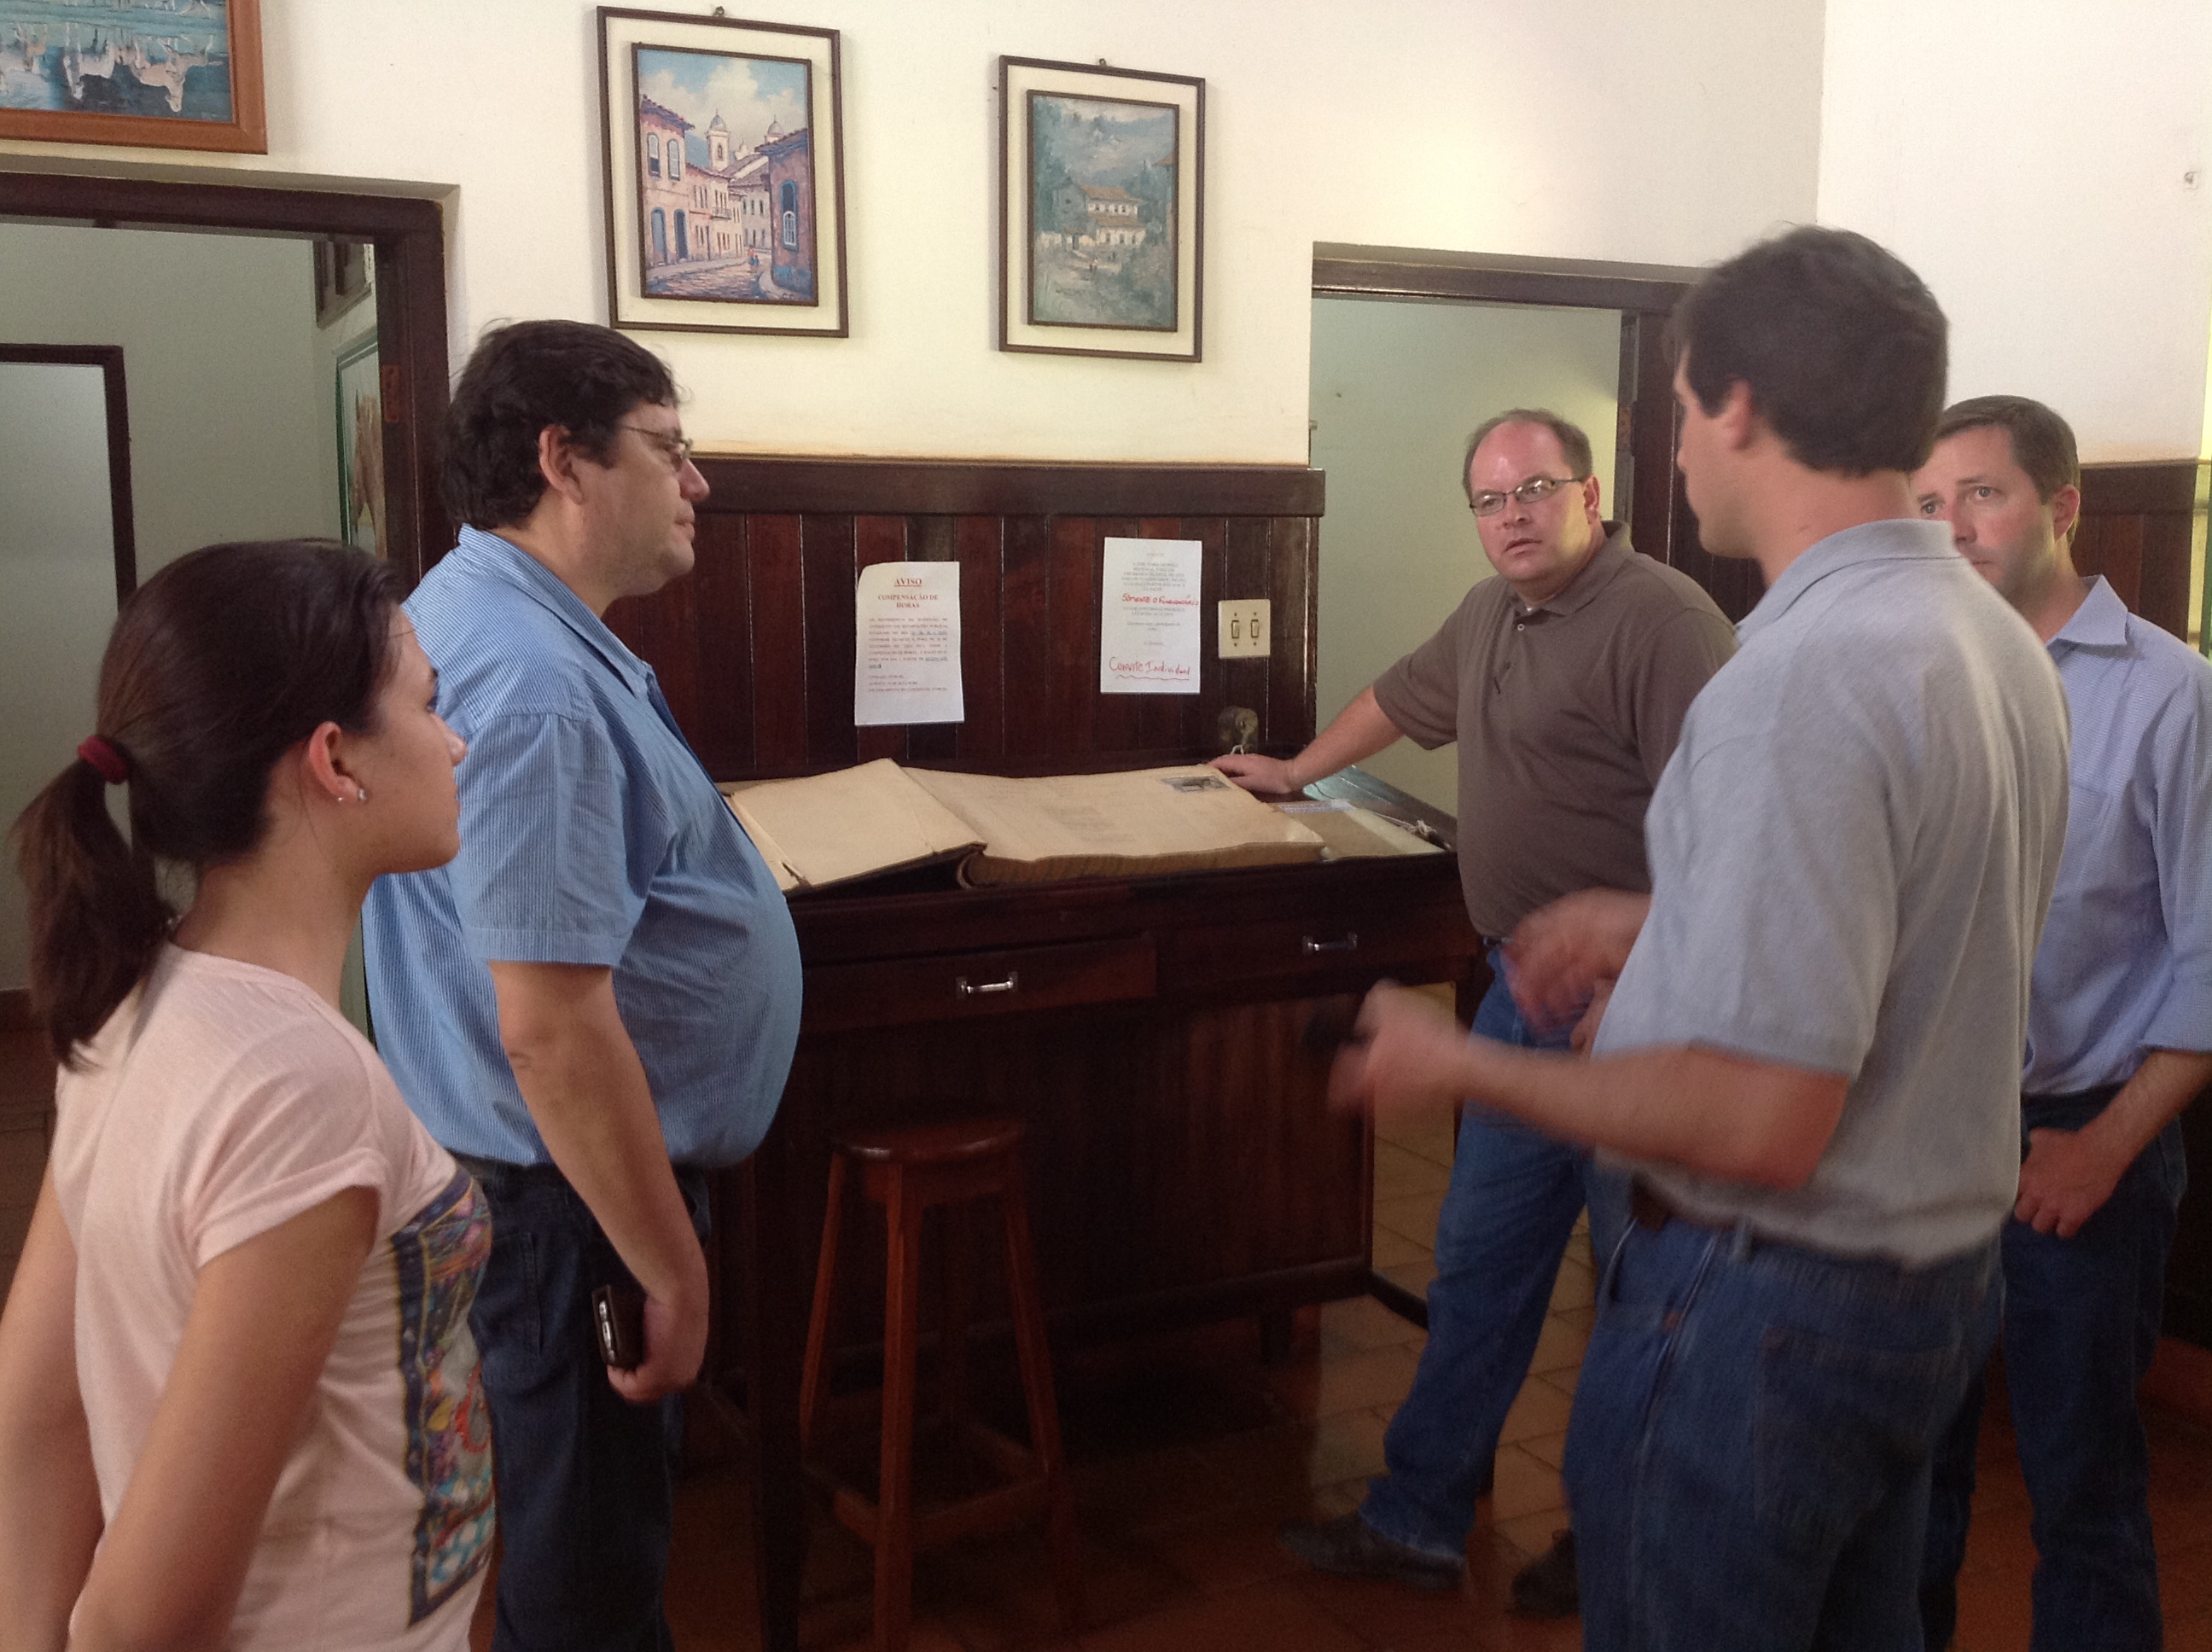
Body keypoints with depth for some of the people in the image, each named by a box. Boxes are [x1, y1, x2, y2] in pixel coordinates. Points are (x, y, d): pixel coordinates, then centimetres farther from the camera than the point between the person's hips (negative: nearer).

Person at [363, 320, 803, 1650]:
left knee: (599, 1528, 26)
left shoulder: (475, 614, 8)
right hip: (575, 1196, -10)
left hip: (562, 1180, 10)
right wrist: (675, 1274, -23)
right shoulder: (539, 691, -27)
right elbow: (552, 1032, -30)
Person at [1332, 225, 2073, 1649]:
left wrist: (1464, 1070, -16)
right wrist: (1676, 932, 16)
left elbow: (1762, 1123, -28)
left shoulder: (1803, 681, -27)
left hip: (1773, 1303, -9)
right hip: (1945, 1275, 9)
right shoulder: (2001, 640, 4)